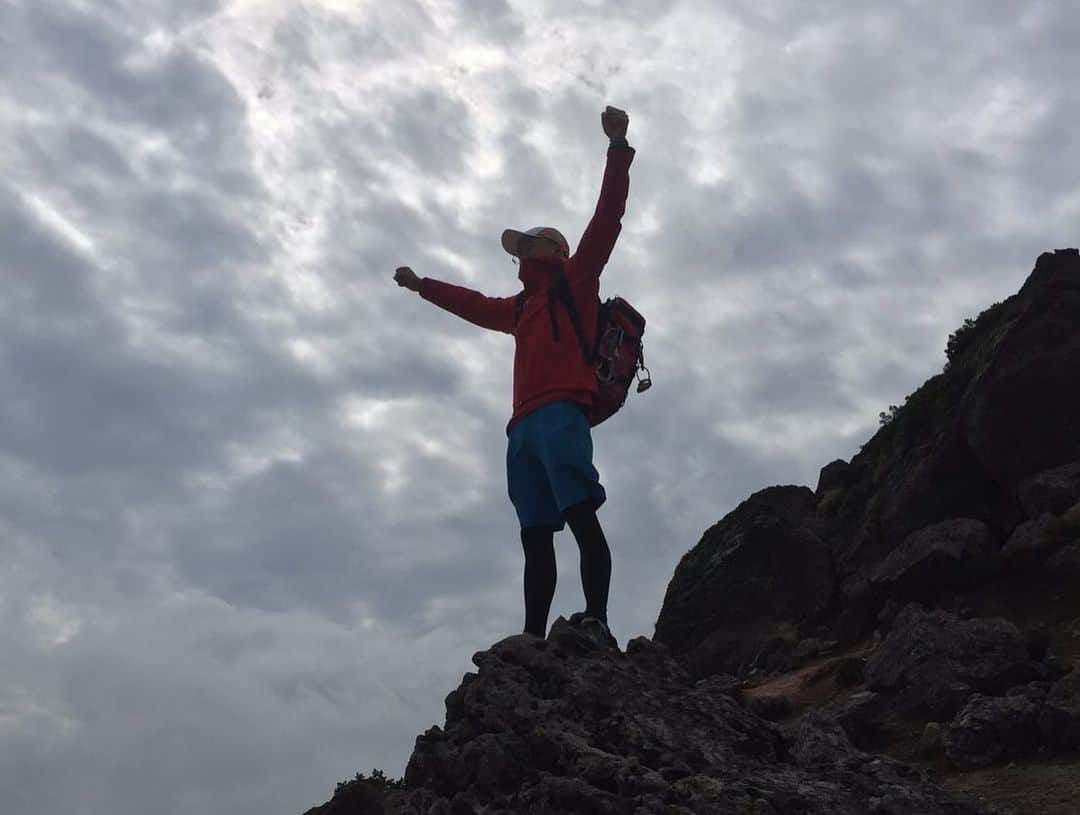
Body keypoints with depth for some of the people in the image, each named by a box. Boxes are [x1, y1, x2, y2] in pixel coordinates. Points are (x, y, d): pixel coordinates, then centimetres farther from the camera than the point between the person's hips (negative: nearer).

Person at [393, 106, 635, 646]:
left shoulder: (575, 280, 17)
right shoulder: (520, 308, 35)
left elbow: (606, 220, 5)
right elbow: (473, 305, 52)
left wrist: (617, 149, -4)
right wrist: (422, 286, 64)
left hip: (561, 411, -7)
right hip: (524, 424, 7)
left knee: (581, 514, -21)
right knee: (535, 537, -4)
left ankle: (597, 622, -32)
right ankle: (533, 640, -10)